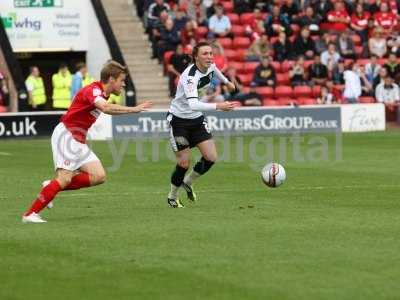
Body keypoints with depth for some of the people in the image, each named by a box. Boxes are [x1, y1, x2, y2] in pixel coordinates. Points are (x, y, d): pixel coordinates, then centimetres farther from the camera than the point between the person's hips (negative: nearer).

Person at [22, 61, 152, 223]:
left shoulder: (103, 93, 11)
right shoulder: (93, 90, -18)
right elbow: (106, 108, -39)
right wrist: (133, 109, -37)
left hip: (79, 141, 9)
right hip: (66, 135, -9)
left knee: (99, 176, -3)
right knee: (65, 178, -19)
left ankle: (52, 186, 4)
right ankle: (30, 214, -14)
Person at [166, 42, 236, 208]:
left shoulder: (210, 66, -7)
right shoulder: (190, 76, -31)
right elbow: (193, 104, -46)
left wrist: (226, 81, 36)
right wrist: (218, 106, -55)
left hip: (197, 119, 7)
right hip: (179, 119, -7)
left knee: (211, 158, -4)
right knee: (184, 163, -6)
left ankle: (187, 182, 24)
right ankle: (172, 197, 21)